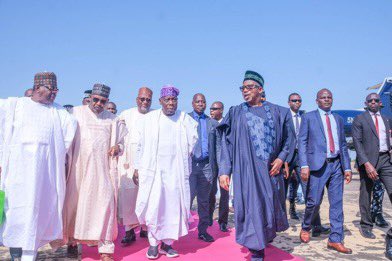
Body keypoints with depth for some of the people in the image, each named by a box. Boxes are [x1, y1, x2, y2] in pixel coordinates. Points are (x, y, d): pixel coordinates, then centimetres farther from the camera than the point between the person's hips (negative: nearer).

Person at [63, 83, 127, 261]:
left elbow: (120, 142, 18)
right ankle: (72, 241, 23)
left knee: (105, 204, -4)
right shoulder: (76, 113, 6)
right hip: (79, 169, -1)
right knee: (75, 203, 4)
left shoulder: (112, 120, 11)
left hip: (103, 170, 1)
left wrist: (117, 148, -5)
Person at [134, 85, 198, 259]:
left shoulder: (185, 119, 4)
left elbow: (192, 142, 7)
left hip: (176, 171, 1)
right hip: (152, 170, -1)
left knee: (173, 207, 3)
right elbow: (141, 145, 6)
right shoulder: (150, 118, 5)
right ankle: (153, 243, 11)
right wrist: (137, 168, 4)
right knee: (153, 207, -2)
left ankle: (167, 243, 15)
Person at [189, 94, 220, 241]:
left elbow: (217, 146, 8)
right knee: (187, 197, -5)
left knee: (204, 200, 11)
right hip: (189, 164, -3)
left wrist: (217, 166, 1)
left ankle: (203, 230, 21)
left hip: (206, 166, 3)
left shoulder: (213, 123, 11)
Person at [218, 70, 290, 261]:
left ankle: (268, 234, 41)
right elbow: (226, 143, 1)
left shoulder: (274, 111, 9)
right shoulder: (236, 113, 6)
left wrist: (281, 158, -4)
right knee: (252, 208, -3)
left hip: (271, 169, 2)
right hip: (247, 169, -2)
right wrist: (224, 171, -8)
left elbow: (286, 139, 14)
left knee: (271, 205, 11)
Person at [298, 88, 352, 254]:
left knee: (337, 203, 3)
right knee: (314, 201, -3)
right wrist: (304, 166, -12)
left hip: (336, 165, 4)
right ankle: (305, 228, 23)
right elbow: (302, 142, -2)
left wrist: (347, 167, 9)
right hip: (318, 164, -4)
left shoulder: (338, 119, 17)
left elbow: (343, 145, 16)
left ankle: (335, 240, 11)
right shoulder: (308, 117, 4)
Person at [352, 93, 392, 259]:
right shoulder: (359, 119, 0)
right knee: (366, 195, 8)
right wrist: (367, 163, -18)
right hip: (368, 160, -3)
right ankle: (366, 226, 25)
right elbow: (357, 142, -9)